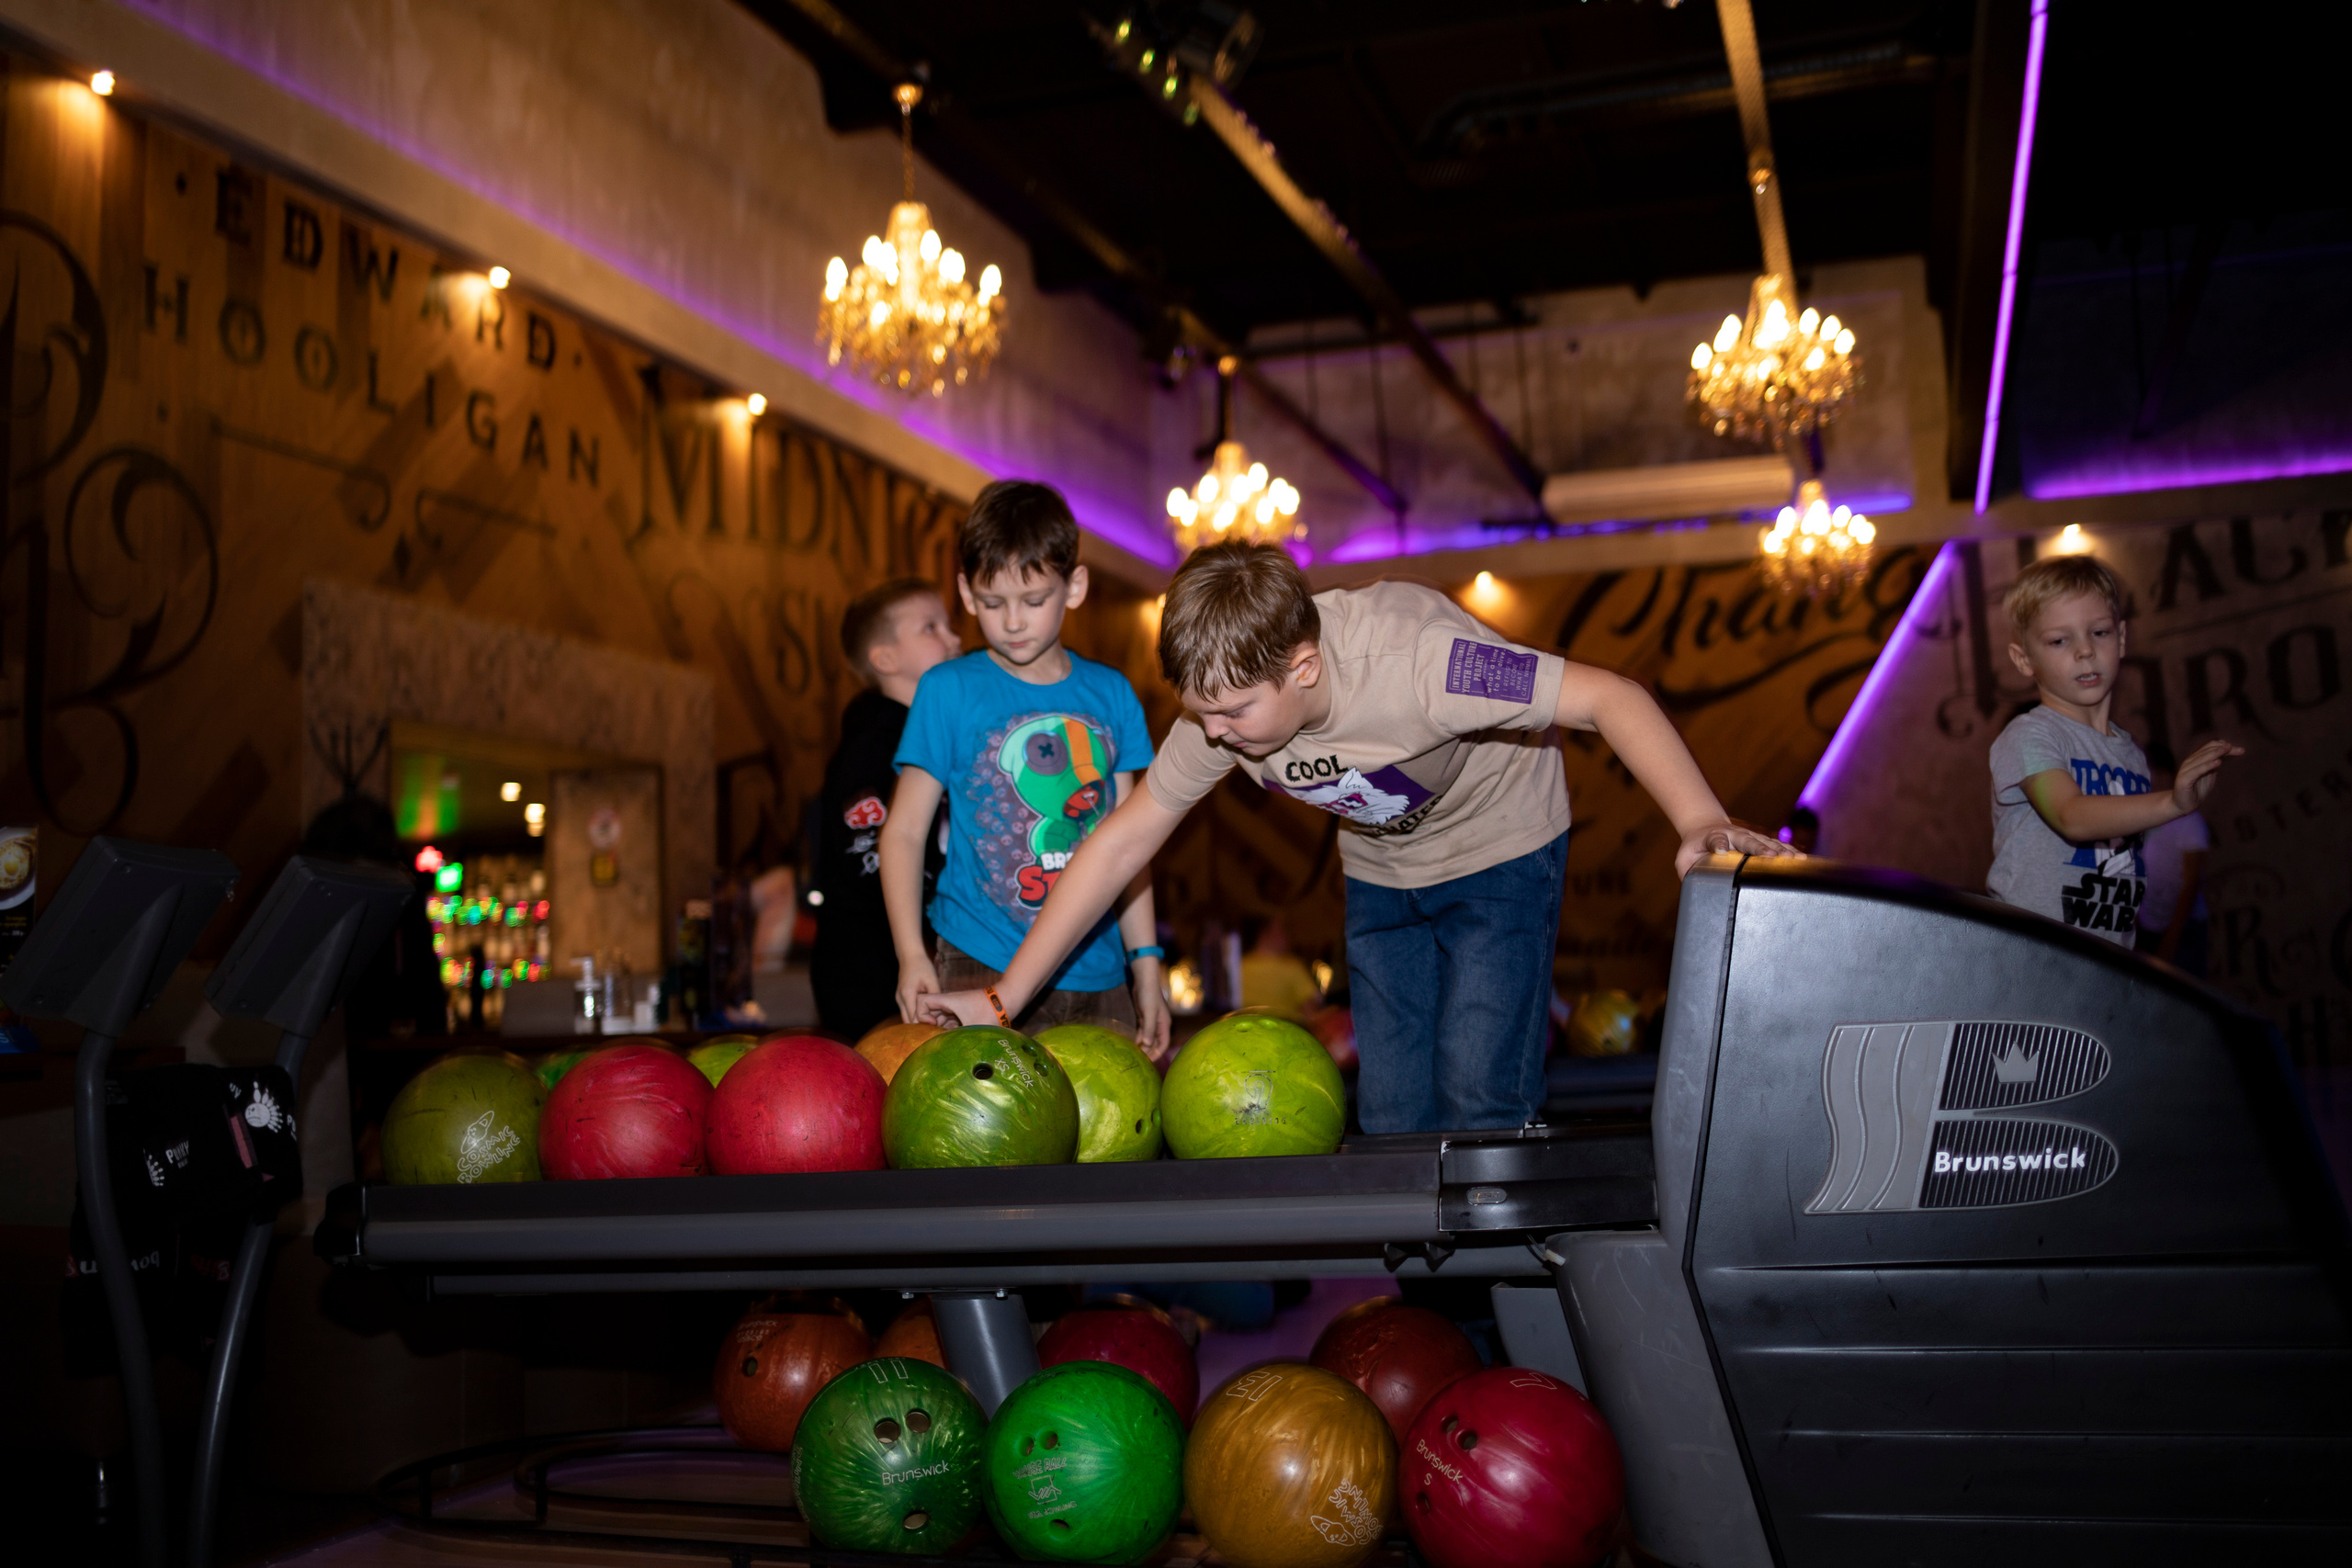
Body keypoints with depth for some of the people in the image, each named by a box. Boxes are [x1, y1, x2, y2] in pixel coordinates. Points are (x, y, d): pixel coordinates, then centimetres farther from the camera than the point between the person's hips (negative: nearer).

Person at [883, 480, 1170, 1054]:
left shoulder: (1110, 694, 9)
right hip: (981, 973, -3)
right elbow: (904, 829, 0)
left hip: (1097, 976, 3)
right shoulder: (949, 690, -1)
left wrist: (1146, 968, 10)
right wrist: (911, 954, -10)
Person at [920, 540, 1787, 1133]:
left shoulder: (1409, 660, -40)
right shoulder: (1222, 702, -22)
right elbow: (1122, 841, -13)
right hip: (1380, 868, 5)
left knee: (1479, 1106, -13)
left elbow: (1610, 696, -39)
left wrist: (1698, 821, -56)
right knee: (1393, 1116, 4)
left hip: (1500, 849, -5)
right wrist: (1005, 999, -14)